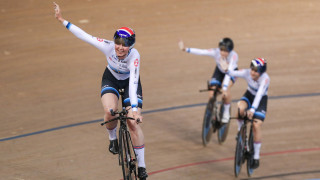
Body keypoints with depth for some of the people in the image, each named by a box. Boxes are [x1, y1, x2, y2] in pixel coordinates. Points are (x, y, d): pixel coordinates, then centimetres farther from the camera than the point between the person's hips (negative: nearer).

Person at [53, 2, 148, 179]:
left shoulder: (134, 56, -37)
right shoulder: (108, 46, -32)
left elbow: (133, 83, -45)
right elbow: (84, 36, -25)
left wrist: (135, 109, -54)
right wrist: (62, 20, -25)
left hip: (129, 81, -2)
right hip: (111, 78, 2)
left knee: (133, 122, -13)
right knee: (110, 111, -28)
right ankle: (113, 139, 6)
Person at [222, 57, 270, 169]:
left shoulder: (265, 79, -33)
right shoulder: (247, 73, -23)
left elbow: (259, 95, -43)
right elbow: (234, 73, -35)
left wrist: (253, 109, -54)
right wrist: (227, 70, -58)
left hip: (261, 99, -3)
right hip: (249, 95, 3)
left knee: (257, 125, -15)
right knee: (240, 109, -32)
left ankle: (256, 157, -2)